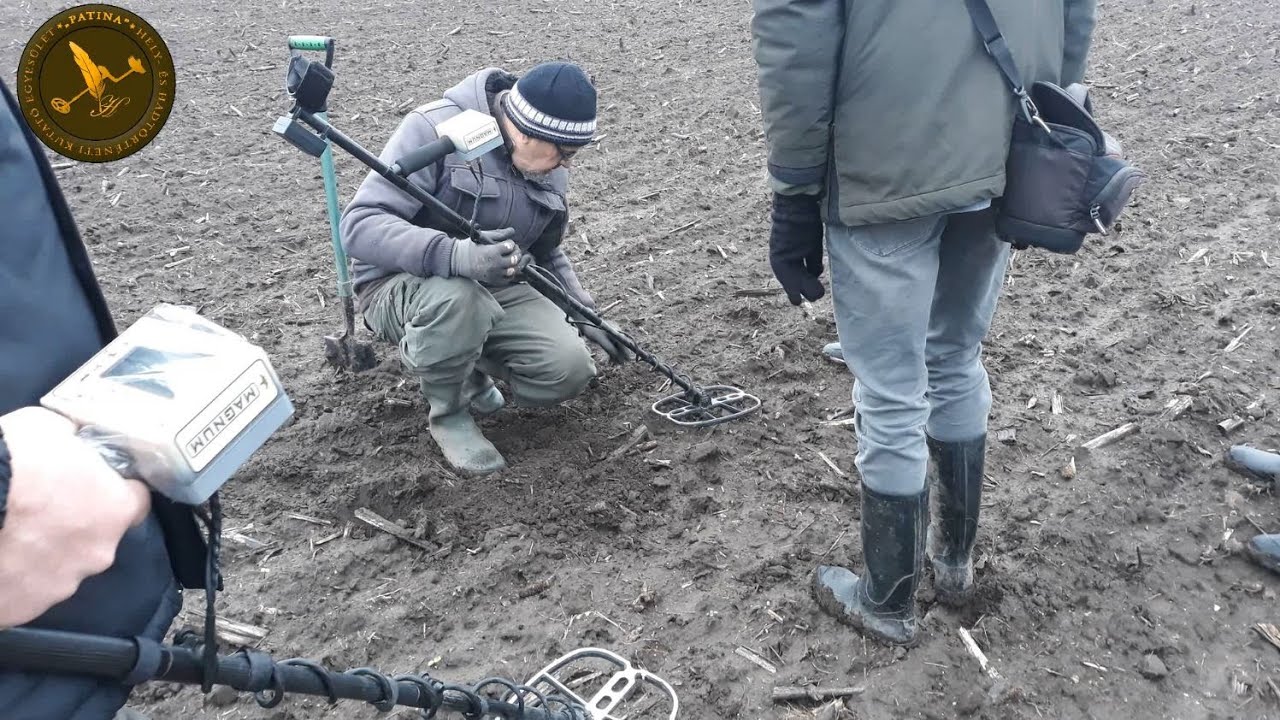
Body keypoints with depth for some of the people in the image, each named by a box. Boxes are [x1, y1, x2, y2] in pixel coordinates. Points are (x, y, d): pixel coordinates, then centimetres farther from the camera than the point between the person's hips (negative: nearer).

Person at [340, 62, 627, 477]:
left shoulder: (549, 166, 0)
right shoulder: (435, 129, -23)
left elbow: (546, 253, 17)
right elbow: (359, 225, -31)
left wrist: (585, 314, 7)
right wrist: (456, 255, -46)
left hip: (495, 287, 6)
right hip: (400, 284, -5)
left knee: (568, 371, -18)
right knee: (458, 298, -41)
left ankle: (468, 369, 14)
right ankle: (448, 413, -10)